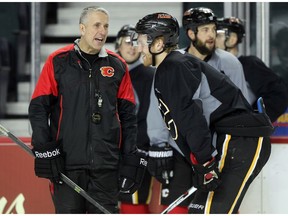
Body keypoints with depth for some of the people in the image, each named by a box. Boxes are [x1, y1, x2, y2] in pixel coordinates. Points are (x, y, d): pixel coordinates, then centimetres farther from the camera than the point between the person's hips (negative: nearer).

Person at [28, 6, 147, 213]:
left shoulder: (117, 66, 10)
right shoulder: (58, 62, 1)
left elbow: (128, 115, 12)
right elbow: (38, 108, 0)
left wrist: (130, 157, 5)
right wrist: (44, 150, -9)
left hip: (106, 163, 2)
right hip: (67, 162, -2)